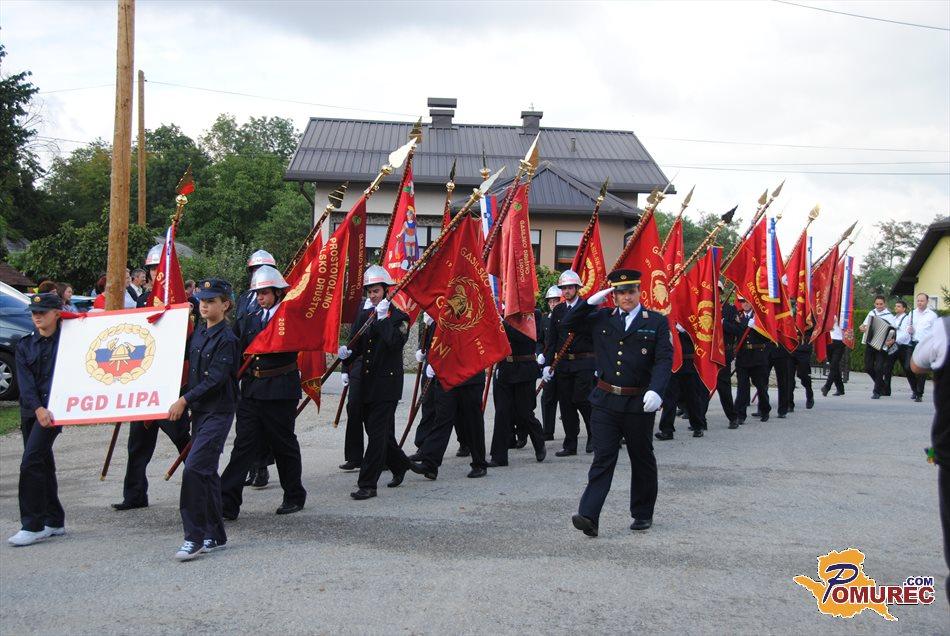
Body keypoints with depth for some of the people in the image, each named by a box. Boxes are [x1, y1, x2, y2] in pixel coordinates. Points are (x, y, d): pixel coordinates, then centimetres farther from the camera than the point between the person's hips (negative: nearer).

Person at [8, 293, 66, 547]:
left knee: (31, 463, -13)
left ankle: (32, 526, -7)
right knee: (42, 464, 10)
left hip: (53, 409, -5)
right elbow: (25, 381, -3)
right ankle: (54, 522, 21)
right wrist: (38, 408, -16)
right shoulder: (25, 345, 8)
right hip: (30, 409, 5)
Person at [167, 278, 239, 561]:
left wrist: (184, 400, -18)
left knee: (194, 467, -15)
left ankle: (195, 537, -8)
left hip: (218, 412, -8)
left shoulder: (226, 338, -13)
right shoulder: (199, 332, 11)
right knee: (206, 471, 12)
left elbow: (215, 379, -18)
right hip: (199, 410, 8)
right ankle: (215, 535, 22)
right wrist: (187, 402, 12)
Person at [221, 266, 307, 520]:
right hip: (251, 390, 5)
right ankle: (226, 504, 1)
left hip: (280, 391, -5)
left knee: (284, 444, 8)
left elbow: (287, 346, -15)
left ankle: (295, 496, 25)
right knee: (243, 445, 2)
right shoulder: (249, 320, 12)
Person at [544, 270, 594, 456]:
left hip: (584, 363, -5)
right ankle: (570, 445, 13)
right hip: (563, 363, 5)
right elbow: (550, 339, 10)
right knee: (566, 403, 5)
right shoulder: (557, 311, 11)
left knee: (581, 399, -9)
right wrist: (548, 364, 2)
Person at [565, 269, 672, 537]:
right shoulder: (601, 318, 8)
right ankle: (588, 516, -10)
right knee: (603, 459, -4)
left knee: (642, 460, 13)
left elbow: (664, 359, -8)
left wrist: (655, 390, -23)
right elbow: (569, 323, 11)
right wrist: (590, 301, -1)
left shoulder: (656, 322, 0)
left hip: (639, 404, -1)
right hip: (605, 402, 1)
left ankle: (643, 514, 29)